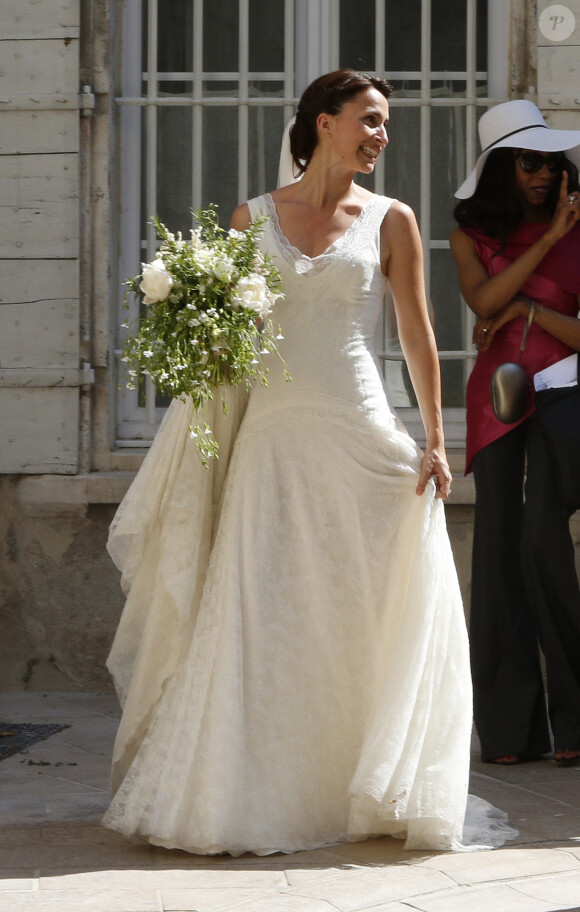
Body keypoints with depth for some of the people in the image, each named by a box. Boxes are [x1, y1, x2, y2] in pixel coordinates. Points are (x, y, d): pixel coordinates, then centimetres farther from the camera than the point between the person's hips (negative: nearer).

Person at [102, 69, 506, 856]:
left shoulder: (390, 221, 6)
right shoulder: (252, 218, 8)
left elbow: (417, 333, 5)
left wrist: (435, 442, -1)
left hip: (361, 436, 0)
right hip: (272, 433, 0)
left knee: (368, 611, 1)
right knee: (259, 617, 0)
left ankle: (370, 793, 14)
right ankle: (250, 797, 7)